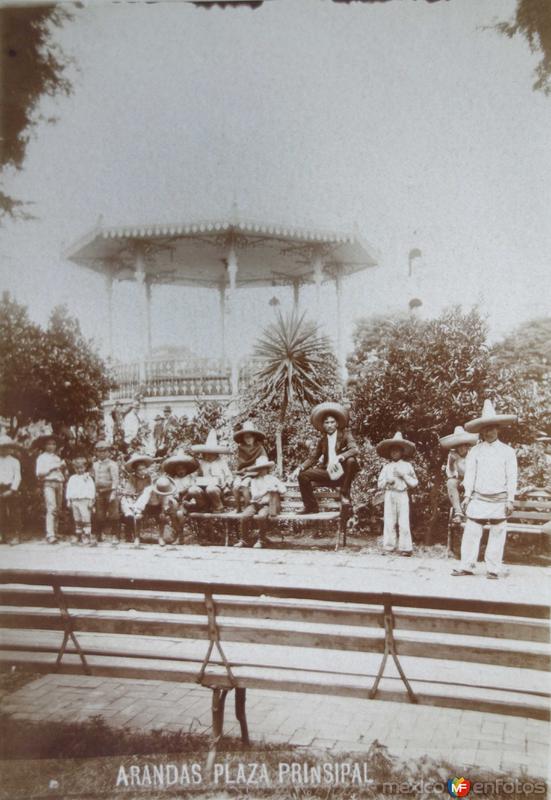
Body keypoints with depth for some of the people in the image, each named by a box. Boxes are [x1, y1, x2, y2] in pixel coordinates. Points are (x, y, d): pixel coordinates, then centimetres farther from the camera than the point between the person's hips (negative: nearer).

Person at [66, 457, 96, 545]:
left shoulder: (88, 478, 2)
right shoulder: (72, 478, 14)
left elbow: (92, 489, -1)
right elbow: (68, 489, 15)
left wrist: (91, 500, -7)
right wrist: (68, 500, 8)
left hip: (84, 500, -5)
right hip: (74, 501, 5)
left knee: (86, 519, -11)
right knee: (77, 520, 9)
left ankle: (87, 536, -11)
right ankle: (78, 535, 15)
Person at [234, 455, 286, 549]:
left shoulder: (272, 479, 17)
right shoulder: (254, 480, 14)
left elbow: (283, 489, 8)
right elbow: (255, 495, 1)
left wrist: (275, 489, -8)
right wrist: (266, 490, -6)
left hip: (266, 504, -1)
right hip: (254, 503, 1)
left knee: (261, 516, -34)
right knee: (245, 516, -28)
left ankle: (261, 540, -18)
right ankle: (243, 540, -14)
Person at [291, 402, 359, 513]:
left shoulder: (345, 434, -3)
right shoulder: (322, 440, 9)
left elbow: (355, 450, -20)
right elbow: (313, 458, 11)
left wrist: (338, 458, -36)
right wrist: (299, 469, -7)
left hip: (343, 474, -4)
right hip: (329, 474, 4)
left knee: (351, 461, -34)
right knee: (302, 475, -11)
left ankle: (345, 494, -15)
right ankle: (311, 506, 1)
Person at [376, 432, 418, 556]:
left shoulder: (407, 466, 7)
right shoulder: (386, 467, 10)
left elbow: (414, 483, 4)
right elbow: (379, 484, 9)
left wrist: (404, 475, -8)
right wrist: (387, 480, -9)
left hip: (402, 495, -2)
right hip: (389, 495, 2)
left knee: (403, 522, -5)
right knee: (389, 522, 0)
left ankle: (405, 547, -2)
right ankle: (388, 547, 5)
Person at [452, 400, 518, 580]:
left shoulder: (507, 451, 4)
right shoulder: (474, 451, 6)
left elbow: (511, 477, 2)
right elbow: (470, 474, 5)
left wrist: (510, 499, -3)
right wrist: (467, 494, -3)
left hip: (499, 500, -1)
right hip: (478, 499, 1)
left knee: (497, 535, 2)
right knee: (471, 532, -2)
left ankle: (493, 569, 10)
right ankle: (467, 566, 4)